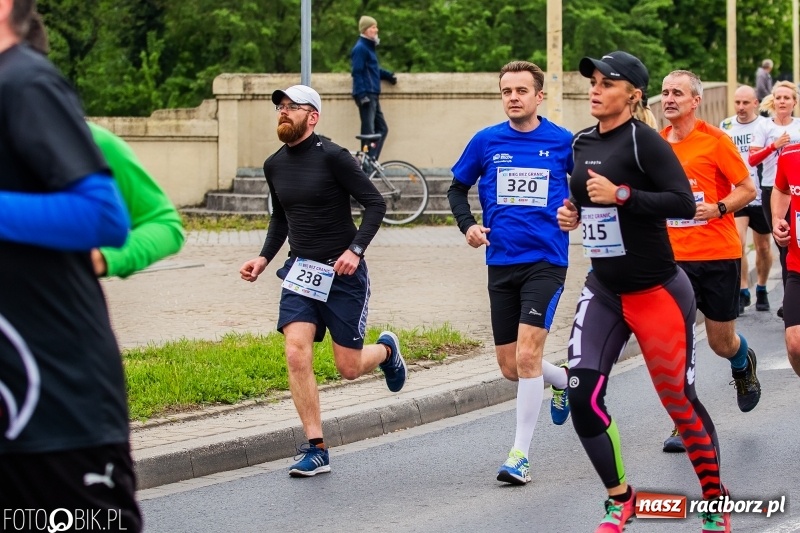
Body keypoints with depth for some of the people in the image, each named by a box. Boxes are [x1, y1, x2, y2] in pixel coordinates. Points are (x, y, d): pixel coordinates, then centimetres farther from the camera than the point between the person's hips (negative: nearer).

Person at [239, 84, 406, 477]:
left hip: (343, 274, -5)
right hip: (300, 272, 5)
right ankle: (316, 450, -8)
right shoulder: (275, 166, 6)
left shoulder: (332, 157, -13)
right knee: (297, 355, -15)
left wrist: (356, 249, -22)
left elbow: (375, 203, -11)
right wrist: (264, 258, 9)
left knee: (349, 368, 2)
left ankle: (386, 350, 39)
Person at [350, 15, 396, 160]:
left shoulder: (369, 47, 19)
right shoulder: (360, 48, -11)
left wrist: (388, 75, 16)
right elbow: (357, 72, -17)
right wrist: (362, 94, -23)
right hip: (366, 94, -10)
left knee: (382, 128, 10)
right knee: (368, 131, -9)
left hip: (373, 95, 10)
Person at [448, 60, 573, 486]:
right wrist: (467, 225, -1)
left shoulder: (563, 142, -1)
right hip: (501, 263, 4)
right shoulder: (486, 142, 3)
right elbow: (457, 188, 15)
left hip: (545, 262, -3)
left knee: (527, 355, -16)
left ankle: (520, 454, -7)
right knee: (510, 366, 8)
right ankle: (564, 380, 42)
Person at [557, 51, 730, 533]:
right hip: (604, 290, 7)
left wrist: (621, 195, -27)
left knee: (680, 400, 0)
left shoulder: (643, 139, -14)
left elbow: (684, 204, -23)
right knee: (583, 397, -6)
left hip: (657, 291, -7)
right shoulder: (582, 143, 8)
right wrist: (573, 213, 6)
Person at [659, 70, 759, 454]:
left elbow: (747, 189, -5)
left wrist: (718, 208, -21)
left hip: (719, 253, -3)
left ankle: (744, 363, 46)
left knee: (721, 342, 9)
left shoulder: (715, 140, -8)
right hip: (675, 257, 3)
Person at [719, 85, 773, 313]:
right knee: (738, 243, -13)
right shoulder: (726, 126, 3)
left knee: (763, 247, 11)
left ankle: (761, 290, 28)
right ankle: (743, 292, -6)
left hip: (761, 195, 0)